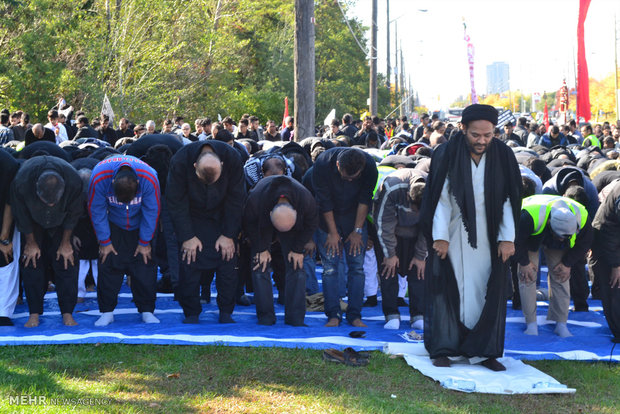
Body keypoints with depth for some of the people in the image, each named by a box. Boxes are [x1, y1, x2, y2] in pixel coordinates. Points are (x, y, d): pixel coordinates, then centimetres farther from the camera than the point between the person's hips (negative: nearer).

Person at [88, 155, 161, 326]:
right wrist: (104, 242, -11)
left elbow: (151, 212, -16)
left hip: (141, 225, 0)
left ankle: (147, 311, 4)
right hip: (113, 225, 0)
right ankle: (107, 312, 1)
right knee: (108, 265, -8)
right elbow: (96, 211, -16)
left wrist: (145, 242, -9)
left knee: (145, 266, -6)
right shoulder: (99, 178, -32)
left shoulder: (149, 179, -32)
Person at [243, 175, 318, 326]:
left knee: (296, 266, -10)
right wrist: (261, 249, -15)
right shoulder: (255, 199, -40)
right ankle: (265, 317, -5)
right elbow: (249, 224, -18)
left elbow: (311, 224, -15)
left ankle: (295, 318, -7)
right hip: (262, 224, 0)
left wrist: (298, 249, -13)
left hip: (296, 226, 1)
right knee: (260, 266, -11)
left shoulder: (306, 199, -37)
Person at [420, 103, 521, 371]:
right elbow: (441, 198, -8)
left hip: (488, 238, 2)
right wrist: (440, 236, -12)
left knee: (487, 291, 4)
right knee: (449, 289, 3)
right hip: (453, 236, -2)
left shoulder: (502, 155, -3)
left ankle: (485, 351, 12)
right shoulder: (447, 155, -9)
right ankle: (442, 349, 11)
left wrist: (508, 238, -5)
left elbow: (509, 199, -1)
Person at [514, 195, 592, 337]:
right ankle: (531, 324, -5)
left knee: (560, 277, -5)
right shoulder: (530, 216, -46)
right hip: (530, 240, -3)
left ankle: (561, 324, 3)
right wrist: (524, 263, -19)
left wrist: (567, 264, -10)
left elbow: (584, 243, -10)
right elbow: (516, 240, -28)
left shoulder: (582, 217, -33)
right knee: (528, 276, -12)